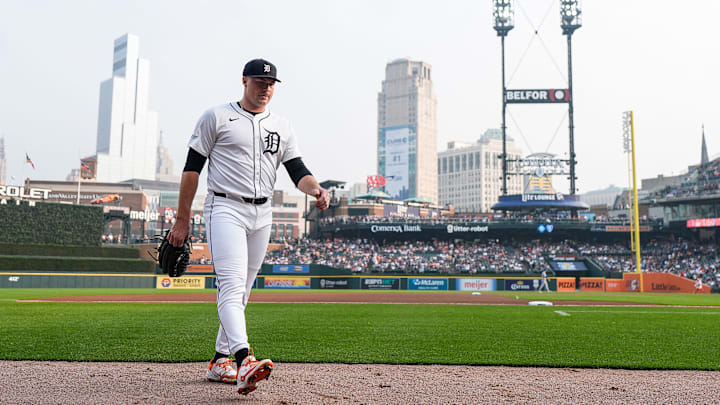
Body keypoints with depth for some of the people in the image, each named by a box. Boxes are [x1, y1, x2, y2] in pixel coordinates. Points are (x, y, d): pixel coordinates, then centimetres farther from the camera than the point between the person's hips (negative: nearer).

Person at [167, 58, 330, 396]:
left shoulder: (282, 127, 14)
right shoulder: (216, 117, 2)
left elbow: (297, 170, 4)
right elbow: (192, 168, 1)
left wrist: (316, 190, -19)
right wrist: (182, 220, -3)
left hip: (261, 216, 6)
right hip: (225, 209, -5)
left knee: (241, 291, 10)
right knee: (232, 285, -21)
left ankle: (219, 362, 22)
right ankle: (244, 360, -34)